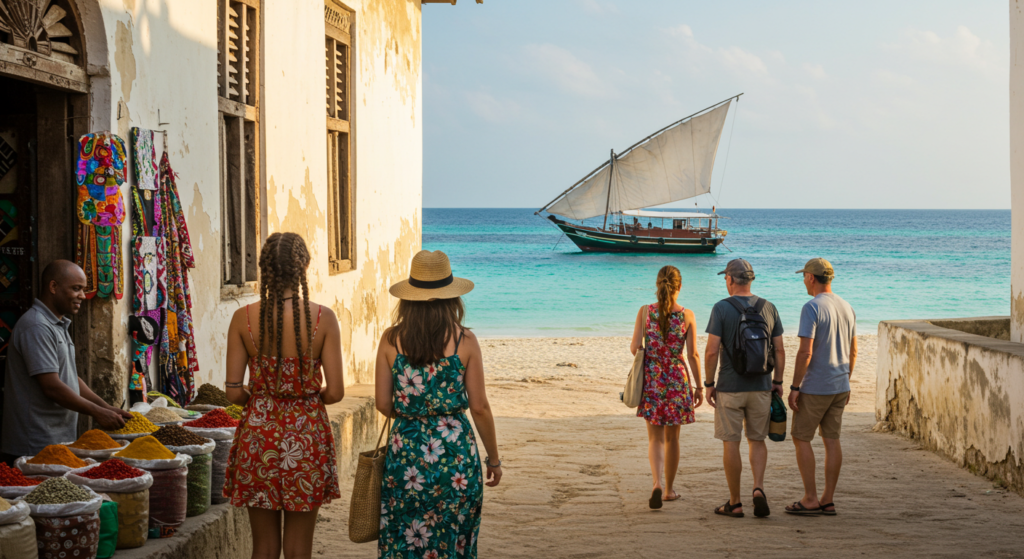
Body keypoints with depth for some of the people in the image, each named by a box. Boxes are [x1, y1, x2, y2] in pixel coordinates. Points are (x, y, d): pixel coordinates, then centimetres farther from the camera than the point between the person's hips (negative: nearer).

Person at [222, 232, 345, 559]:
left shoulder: (244, 318, -7)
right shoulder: (323, 318, -10)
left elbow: (233, 392, -6)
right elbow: (335, 392, -10)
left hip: (258, 434, 1)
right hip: (306, 434, -1)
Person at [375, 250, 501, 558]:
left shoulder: (391, 339, -3)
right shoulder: (464, 340, -7)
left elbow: (383, 404, 0)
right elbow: (479, 407, -6)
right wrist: (493, 458, 7)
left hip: (405, 452, 1)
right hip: (455, 452, -1)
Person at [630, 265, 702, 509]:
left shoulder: (645, 312, -5)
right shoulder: (687, 315, -6)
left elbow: (634, 347, -4)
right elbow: (692, 354, -7)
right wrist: (699, 387, 1)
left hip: (651, 379, 0)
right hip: (677, 379, 0)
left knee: (655, 438, 5)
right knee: (672, 437, 16)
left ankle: (657, 484, -18)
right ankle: (669, 489, 26)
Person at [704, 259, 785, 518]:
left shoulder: (721, 308, -9)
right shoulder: (768, 308, 2)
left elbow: (712, 351, -13)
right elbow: (779, 350, 4)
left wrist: (709, 384, -3)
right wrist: (777, 382, 14)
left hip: (730, 387, -3)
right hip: (761, 387, 3)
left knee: (731, 443, 4)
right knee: (757, 440, 16)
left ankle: (734, 503, 9)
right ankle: (759, 489, -4)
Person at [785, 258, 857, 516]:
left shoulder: (812, 308, -16)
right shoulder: (846, 308, 9)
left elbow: (805, 352, -21)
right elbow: (852, 352, 15)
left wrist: (795, 387, -15)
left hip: (815, 388, -7)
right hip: (840, 387, 7)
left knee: (801, 438, 3)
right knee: (831, 440, 8)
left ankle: (810, 499, 1)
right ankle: (828, 500, 10)